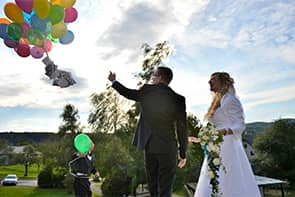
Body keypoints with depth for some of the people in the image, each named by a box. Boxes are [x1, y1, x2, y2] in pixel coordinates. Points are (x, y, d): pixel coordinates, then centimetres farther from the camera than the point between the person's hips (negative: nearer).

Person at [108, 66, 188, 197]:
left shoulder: (147, 91, -3)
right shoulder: (178, 99, -6)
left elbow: (128, 93, 15)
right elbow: (182, 128, -5)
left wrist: (113, 81, 33)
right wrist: (183, 153, 4)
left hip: (149, 146, 2)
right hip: (168, 147, -2)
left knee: (153, 186, 17)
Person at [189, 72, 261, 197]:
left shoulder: (230, 99, -6)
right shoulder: (218, 101, 19)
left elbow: (240, 125, -14)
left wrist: (223, 132, -31)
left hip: (227, 148, -9)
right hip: (216, 149, 9)